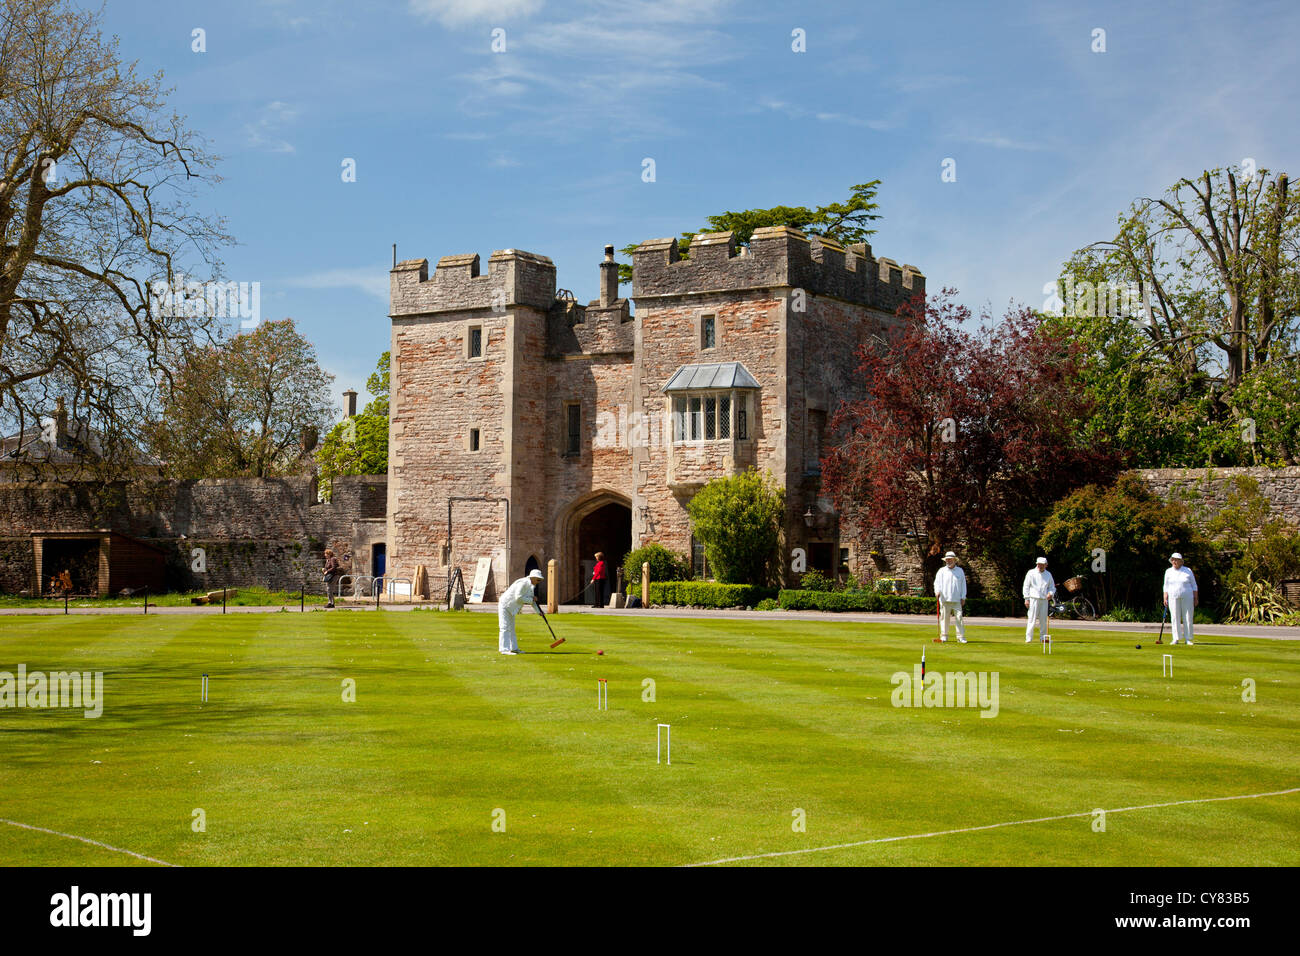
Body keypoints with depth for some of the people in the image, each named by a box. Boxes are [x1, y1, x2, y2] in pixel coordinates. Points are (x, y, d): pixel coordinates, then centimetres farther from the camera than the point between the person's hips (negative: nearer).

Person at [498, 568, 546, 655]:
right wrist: (531, 599, -18)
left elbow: (532, 600, 16)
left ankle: (513, 648, 21)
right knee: (505, 628, -12)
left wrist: (539, 611, 9)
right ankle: (504, 649, -14)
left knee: (511, 628, 15)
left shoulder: (531, 586, 8)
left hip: (511, 608, 10)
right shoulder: (523, 583, -23)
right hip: (505, 605, -10)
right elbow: (518, 598, -28)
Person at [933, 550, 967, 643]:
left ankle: (961, 636, -2)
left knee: (959, 617, -5)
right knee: (944, 617, 0)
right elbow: (937, 582, 0)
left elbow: (963, 585, 13)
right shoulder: (941, 571, 9)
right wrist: (937, 591, -20)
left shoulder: (960, 571, 12)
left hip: (957, 600, 0)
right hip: (944, 599, 0)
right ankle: (944, 635, 8)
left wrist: (963, 597, 6)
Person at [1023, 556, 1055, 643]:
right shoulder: (1031, 573, 3)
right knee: (1032, 619, -8)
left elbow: (1052, 586, 20)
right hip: (1033, 599, -3)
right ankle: (1028, 638, -6)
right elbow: (1026, 587, 3)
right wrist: (1026, 599, -4)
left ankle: (1043, 637, 11)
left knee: (1043, 620, 3)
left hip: (1044, 600, 3)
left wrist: (1050, 593, -2)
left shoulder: (1048, 574, 13)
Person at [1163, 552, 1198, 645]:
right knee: (1175, 618, -3)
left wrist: (1196, 598, 2)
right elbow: (1166, 586, 8)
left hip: (1187, 597, -1)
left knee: (1188, 618, -2)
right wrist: (1165, 598, 0)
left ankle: (1188, 639, 4)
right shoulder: (1168, 571, 7)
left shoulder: (1188, 571, 4)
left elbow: (1194, 586, 7)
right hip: (1173, 598, 1)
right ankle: (1176, 639, 2)